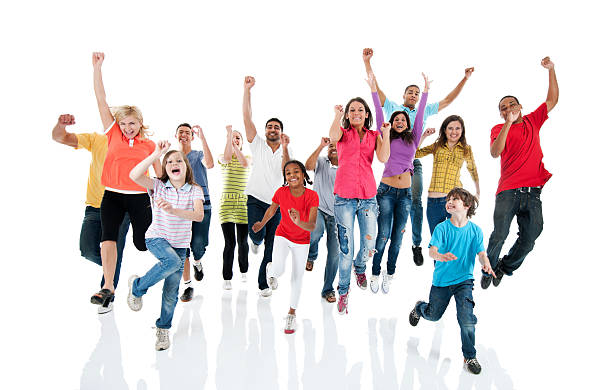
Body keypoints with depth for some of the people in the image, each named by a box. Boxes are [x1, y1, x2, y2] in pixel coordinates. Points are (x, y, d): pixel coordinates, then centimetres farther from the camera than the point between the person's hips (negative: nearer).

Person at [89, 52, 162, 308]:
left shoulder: (149, 145, 6)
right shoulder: (114, 134, 7)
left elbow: (160, 174, 14)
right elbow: (101, 99, 2)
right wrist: (97, 68, -2)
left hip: (139, 197, -1)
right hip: (112, 195, 1)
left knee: (142, 243, 2)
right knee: (108, 236, -16)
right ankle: (108, 287, -15)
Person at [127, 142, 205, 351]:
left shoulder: (195, 190, -5)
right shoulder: (158, 186, -6)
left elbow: (199, 216, -20)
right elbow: (134, 175, -24)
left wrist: (173, 210, -35)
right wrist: (157, 154, -27)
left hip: (180, 244, 2)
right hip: (157, 238, -2)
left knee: (171, 291, 4)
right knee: (173, 261, -33)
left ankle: (163, 328, 27)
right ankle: (137, 287, -7)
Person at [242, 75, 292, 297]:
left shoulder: (286, 152, 7)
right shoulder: (258, 145, 5)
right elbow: (247, 118, -5)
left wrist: (285, 147, -30)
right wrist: (247, 90, -13)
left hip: (277, 203, 2)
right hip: (256, 199, -1)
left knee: (271, 247, 2)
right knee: (257, 234, -22)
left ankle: (263, 283, 17)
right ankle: (256, 241, 17)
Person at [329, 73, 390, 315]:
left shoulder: (374, 135, 14)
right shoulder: (343, 132, 8)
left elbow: (383, 158, -3)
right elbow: (333, 137, -17)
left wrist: (385, 134, -7)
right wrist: (337, 115, -12)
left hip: (368, 196, 3)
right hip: (344, 196, -2)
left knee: (369, 245, 2)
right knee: (346, 249, -2)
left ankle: (360, 268, 38)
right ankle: (343, 292, 15)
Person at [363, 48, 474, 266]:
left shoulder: (424, 112, 20)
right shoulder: (393, 109, 13)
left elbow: (448, 100, 22)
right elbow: (375, 89, 8)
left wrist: (465, 79, 19)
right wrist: (367, 62, 1)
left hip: (414, 163, 2)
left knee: (415, 201, -6)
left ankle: (417, 245, 0)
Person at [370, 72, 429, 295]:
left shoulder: (413, 140, 13)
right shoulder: (387, 138, 7)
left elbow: (419, 117, 9)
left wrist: (426, 91, 7)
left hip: (405, 193, 3)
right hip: (386, 191, -2)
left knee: (397, 237, 6)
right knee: (383, 236, -5)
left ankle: (389, 275, 19)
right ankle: (375, 274, 9)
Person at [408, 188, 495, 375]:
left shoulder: (475, 230, -6)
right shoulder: (442, 228, -11)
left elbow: (481, 253, -9)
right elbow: (432, 251, -22)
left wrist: (486, 265, -33)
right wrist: (440, 256, -46)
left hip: (464, 280, 0)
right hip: (442, 280, 0)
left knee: (467, 318, -13)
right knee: (433, 315, 17)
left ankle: (470, 356, 7)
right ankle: (419, 308, 53)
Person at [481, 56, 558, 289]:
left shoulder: (532, 121, 16)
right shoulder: (499, 129, 4)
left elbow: (552, 100, 19)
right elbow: (495, 152, -14)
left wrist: (551, 70, 12)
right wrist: (508, 123, -20)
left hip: (533, 191, 4)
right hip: (508, 191, -4)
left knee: (530, 239, 4)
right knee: (499, 235, -11)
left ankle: (505, 268, 25)